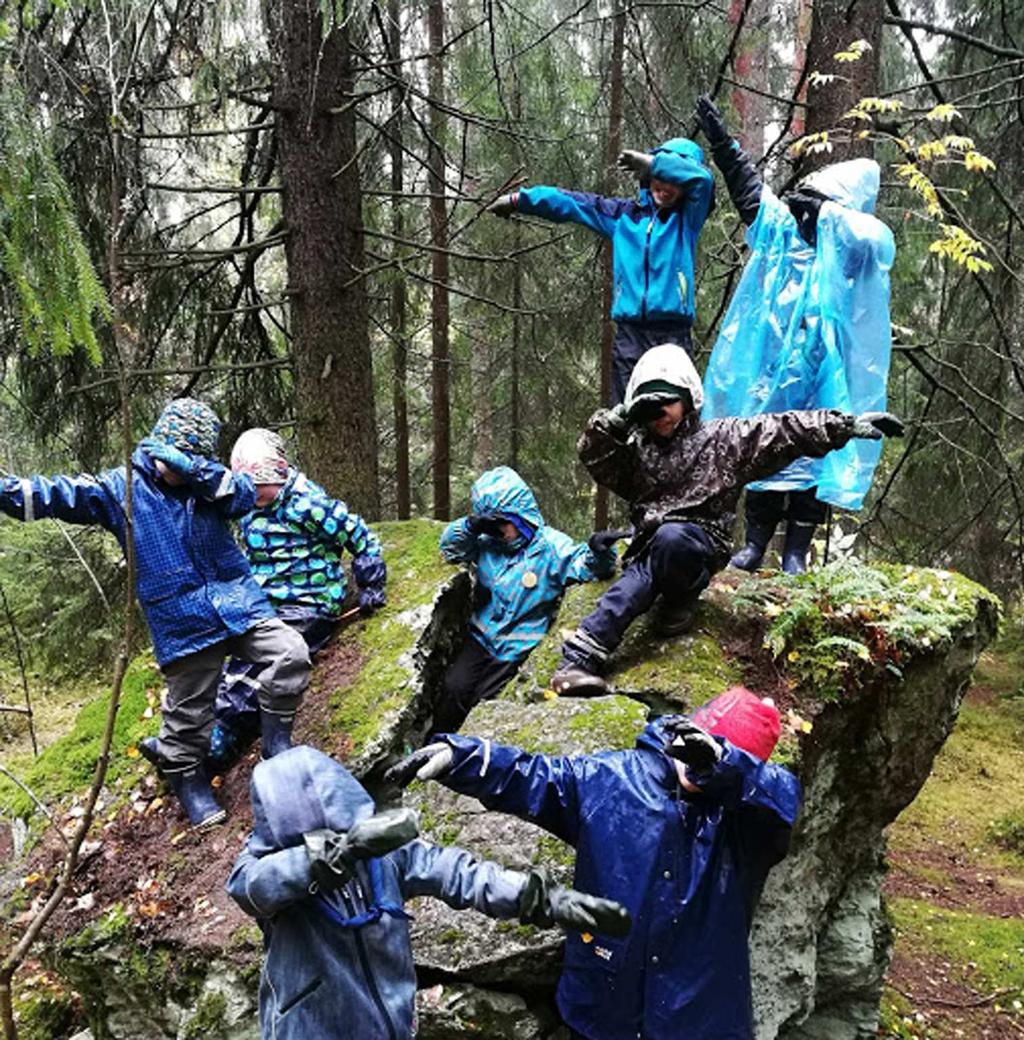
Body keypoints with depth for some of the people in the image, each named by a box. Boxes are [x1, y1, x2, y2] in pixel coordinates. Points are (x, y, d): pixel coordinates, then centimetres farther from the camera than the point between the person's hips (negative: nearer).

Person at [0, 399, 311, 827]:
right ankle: (186, 777, 32)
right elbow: (61, 495, -7)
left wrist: (193, 467, -24)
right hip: (182, 623, -2)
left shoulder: (206, 480, 5)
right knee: (189, 708, 6)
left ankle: (277, 744, 10)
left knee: (290, 653, -11)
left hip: (238, 602, 2)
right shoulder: (120, 487, 1)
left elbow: (245, 497, -13)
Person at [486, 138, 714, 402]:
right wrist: (518, 199, 26)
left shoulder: (688, 218, 9)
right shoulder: (624, 213, 18)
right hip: (629, 333, 3)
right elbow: (573, 203, 22)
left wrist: (649, 161, -9)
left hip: (672, 333, -2)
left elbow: (702, 178, -10)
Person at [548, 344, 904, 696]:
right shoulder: (636, 448, 18)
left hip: (701, 539, -2)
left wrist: (847, 425, -7)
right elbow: (592, 453, 6)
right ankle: (576, 661, -41)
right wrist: (618, 418, -10)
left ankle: (680, 598, -10)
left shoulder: (721, 438, 7)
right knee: (636, 584, -31)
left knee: (670, 536, -38)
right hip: (650, 547, 2)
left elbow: (784, 430, 0)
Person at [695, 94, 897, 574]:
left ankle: (796, 554, 8)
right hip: (768, 376, 4)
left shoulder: (855, 250, 0)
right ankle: (754, 546, 17)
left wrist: (824, 210, -27)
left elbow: (873, 236, -22)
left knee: (811, 461, -1)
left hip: (819, 382, -4)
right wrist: (722, 143, 22)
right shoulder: (783, 231, 12)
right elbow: (750, 188, 20)